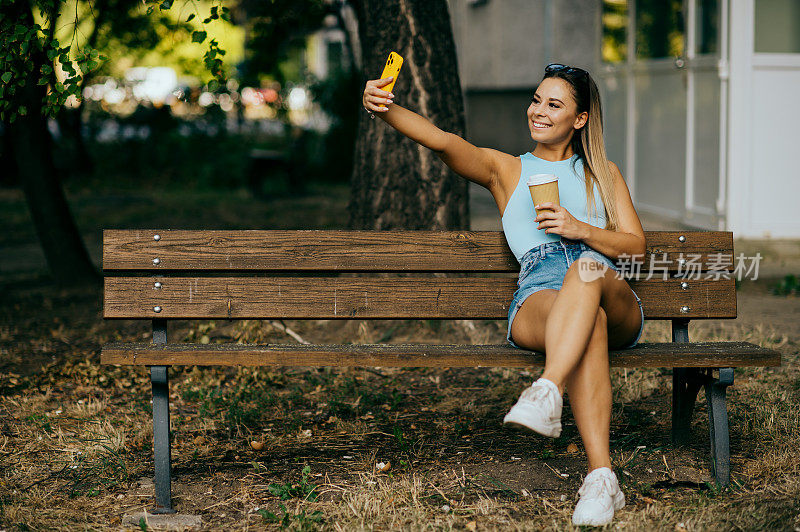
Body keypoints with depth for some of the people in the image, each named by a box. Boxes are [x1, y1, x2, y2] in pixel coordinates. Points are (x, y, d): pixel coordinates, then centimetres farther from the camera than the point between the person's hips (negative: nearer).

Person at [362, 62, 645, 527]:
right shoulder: (505, 170, 23)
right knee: (588, 322, -39)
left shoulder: (604, 173, 28)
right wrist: (386, 110, -16)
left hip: (615, 301, 1)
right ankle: (602, 479, -50)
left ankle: (546, 393, -54)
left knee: (587, 269, -37)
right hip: (537, 298, -1)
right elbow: (442, 141, 3)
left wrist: (580, 229, -2)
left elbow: (636, 245, 17)